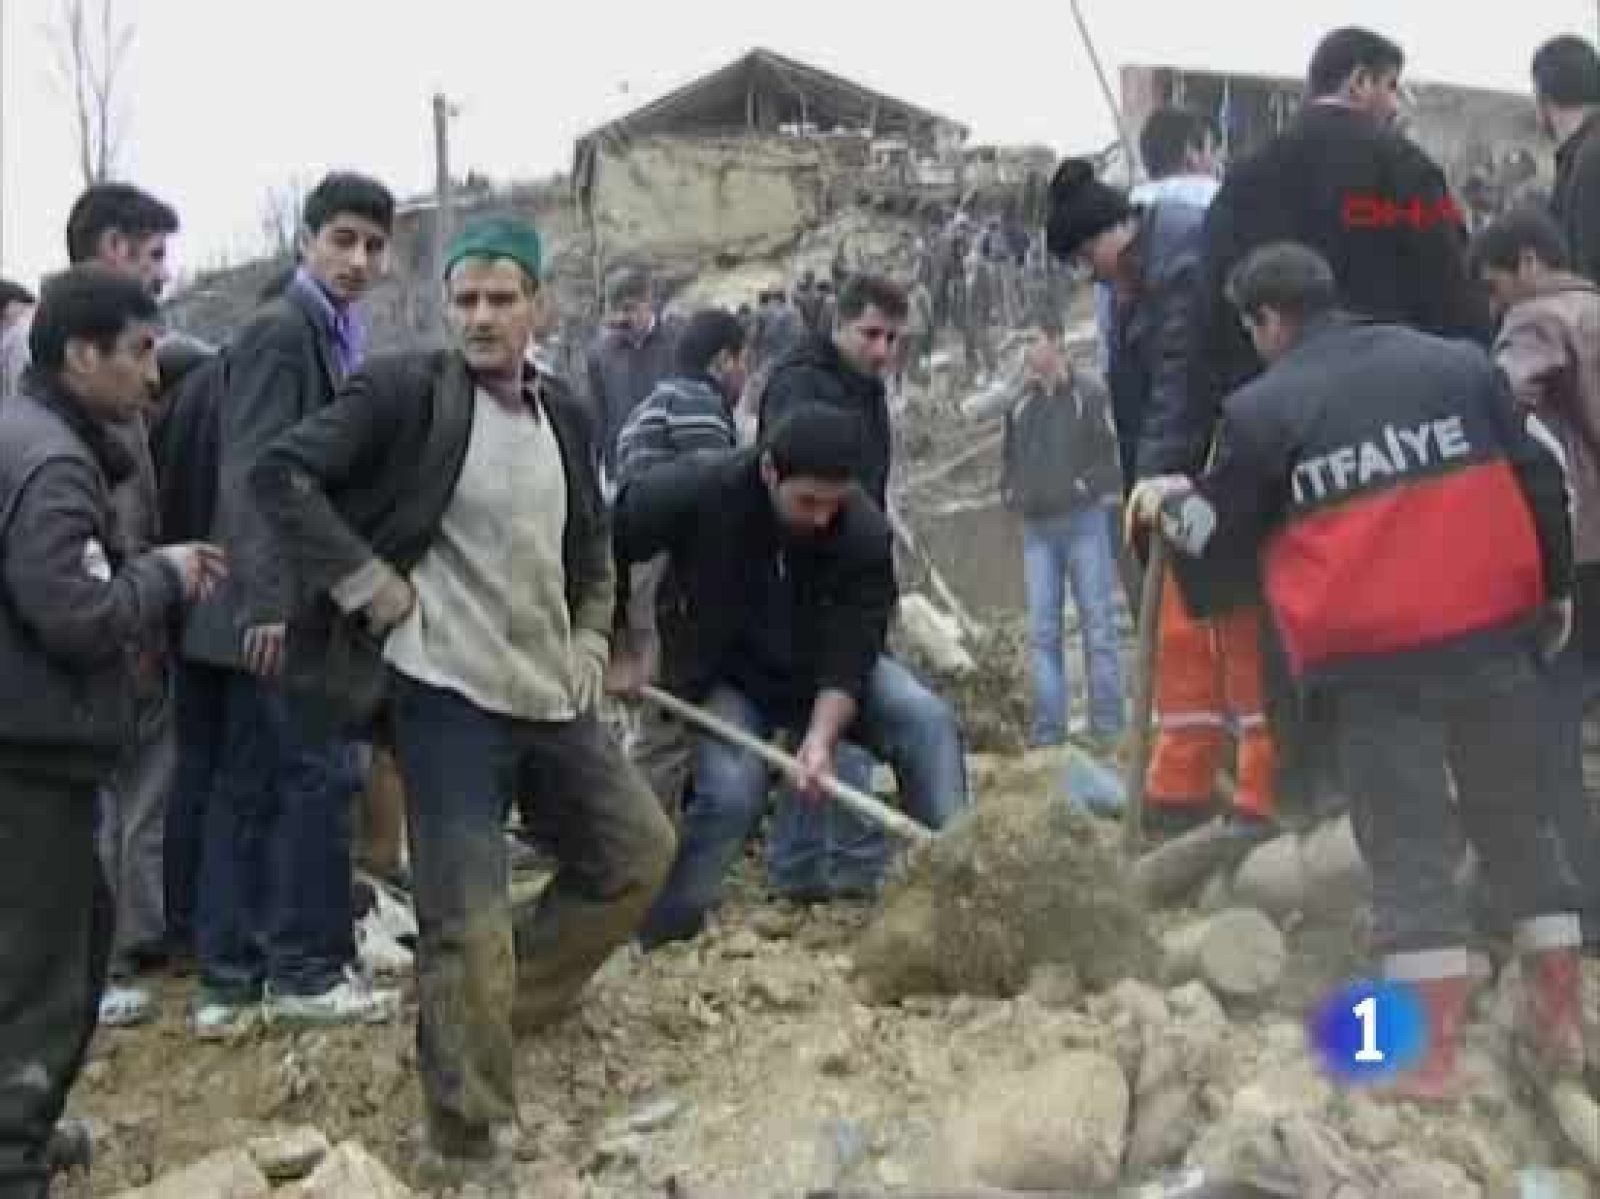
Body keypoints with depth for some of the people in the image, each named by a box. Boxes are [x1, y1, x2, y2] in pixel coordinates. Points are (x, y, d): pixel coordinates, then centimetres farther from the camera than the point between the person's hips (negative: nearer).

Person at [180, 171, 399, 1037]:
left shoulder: (336, 334, 16)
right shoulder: (280, 329, -12)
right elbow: (251, 471, -19)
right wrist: (270, 602, -24)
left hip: (297, 599, 9)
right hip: (279, 603, -9)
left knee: (246, 788, 10)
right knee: (320, 773, -4)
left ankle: (228, 978, 17)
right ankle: (306, 969, 6)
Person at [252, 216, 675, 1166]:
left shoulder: (566, 415, 10)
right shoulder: (406, 391, -9)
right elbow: (283, 474, -13)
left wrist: (590, 645, 11)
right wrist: (371, 586, -15)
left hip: (553, 695, 7)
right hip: (447, 695, -7)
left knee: (640, 851, 17)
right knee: (469, 925, -6)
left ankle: (507, 1004, 31)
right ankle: (474, 1137, 9)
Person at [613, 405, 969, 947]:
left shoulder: (864, 531, -25)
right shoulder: (695, 491, -29)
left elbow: (850, 653, -23)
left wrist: (821, 735, -38)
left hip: (822, 665, 2)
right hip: (725, 674, -2)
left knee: (928, 720, -17)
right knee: (730, 791, -23)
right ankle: (658, 939, -5)